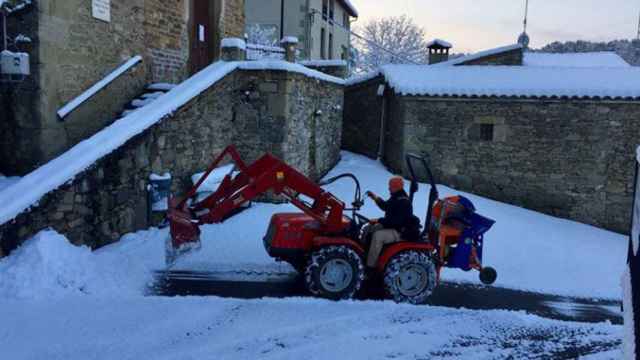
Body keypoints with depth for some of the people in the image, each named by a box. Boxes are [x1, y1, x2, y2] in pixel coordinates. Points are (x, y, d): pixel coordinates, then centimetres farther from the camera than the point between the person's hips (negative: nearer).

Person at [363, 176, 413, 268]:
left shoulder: (404, 202, -22)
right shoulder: (395, 197, 9)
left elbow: (396, 221, -30)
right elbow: (385, 206, 27)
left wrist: (379, 221, -28)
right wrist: (376, 198, 12)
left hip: (399, 232, -11)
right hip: (390, 226, 11)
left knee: (377, 235, -29)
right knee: (369, 228, 9)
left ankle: (370, 266, -25)